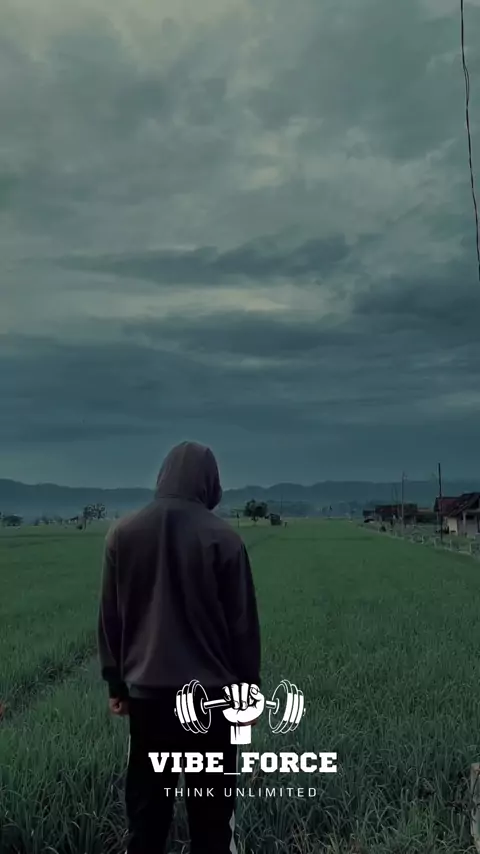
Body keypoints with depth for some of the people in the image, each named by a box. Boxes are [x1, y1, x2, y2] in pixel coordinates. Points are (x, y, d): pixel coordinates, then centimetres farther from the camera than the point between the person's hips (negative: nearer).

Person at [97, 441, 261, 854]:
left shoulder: (123, 532, -2)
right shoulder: (223, 537, -11)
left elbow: (110, 619, 5)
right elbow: (243, 623, -5)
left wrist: (116, 684, 15)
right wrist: (248, 689, 5)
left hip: (146, 691, 3)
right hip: (211, 693, -2)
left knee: (146, 808, 14)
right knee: (212, 812, 10)